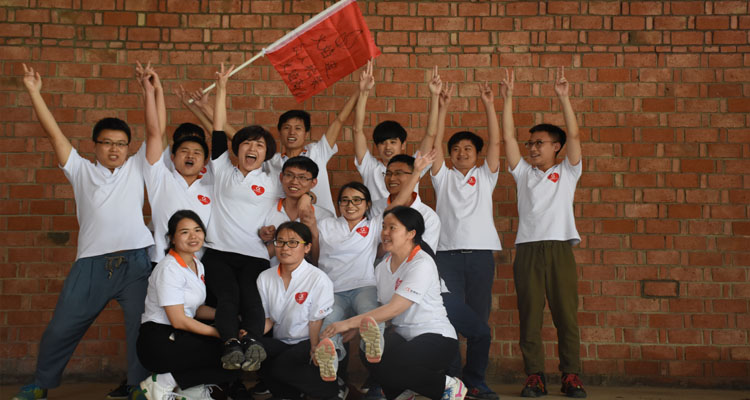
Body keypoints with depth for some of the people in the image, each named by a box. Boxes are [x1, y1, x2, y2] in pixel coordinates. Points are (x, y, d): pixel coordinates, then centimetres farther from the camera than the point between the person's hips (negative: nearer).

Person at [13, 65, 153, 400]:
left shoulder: (135, 169, 14)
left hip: (135, 262, -1)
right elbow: (54, 133, 10)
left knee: (142, 329, -3)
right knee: (60, 330, 7)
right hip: (91, 264, 1)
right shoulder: (81, 171, 14)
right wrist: (34, 93, 6)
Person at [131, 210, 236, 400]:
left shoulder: (197, 265, 13)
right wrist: (219, 333, -16)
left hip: (180, 337, 8)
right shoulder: (169, 269, -14)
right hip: (158, 342, -8)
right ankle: (161, 384, -10)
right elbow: (179, 320, -18)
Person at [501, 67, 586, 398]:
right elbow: (508, 137, 9)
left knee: (566, 315, -2)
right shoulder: (523, 173, 18)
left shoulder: (567, 173, 14)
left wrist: (563, 98, -4)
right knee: (529, 317, 0)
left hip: (560, 249, -1)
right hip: (528, 250, 2)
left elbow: (574, 135, 3)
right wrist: (507, 99, 3)